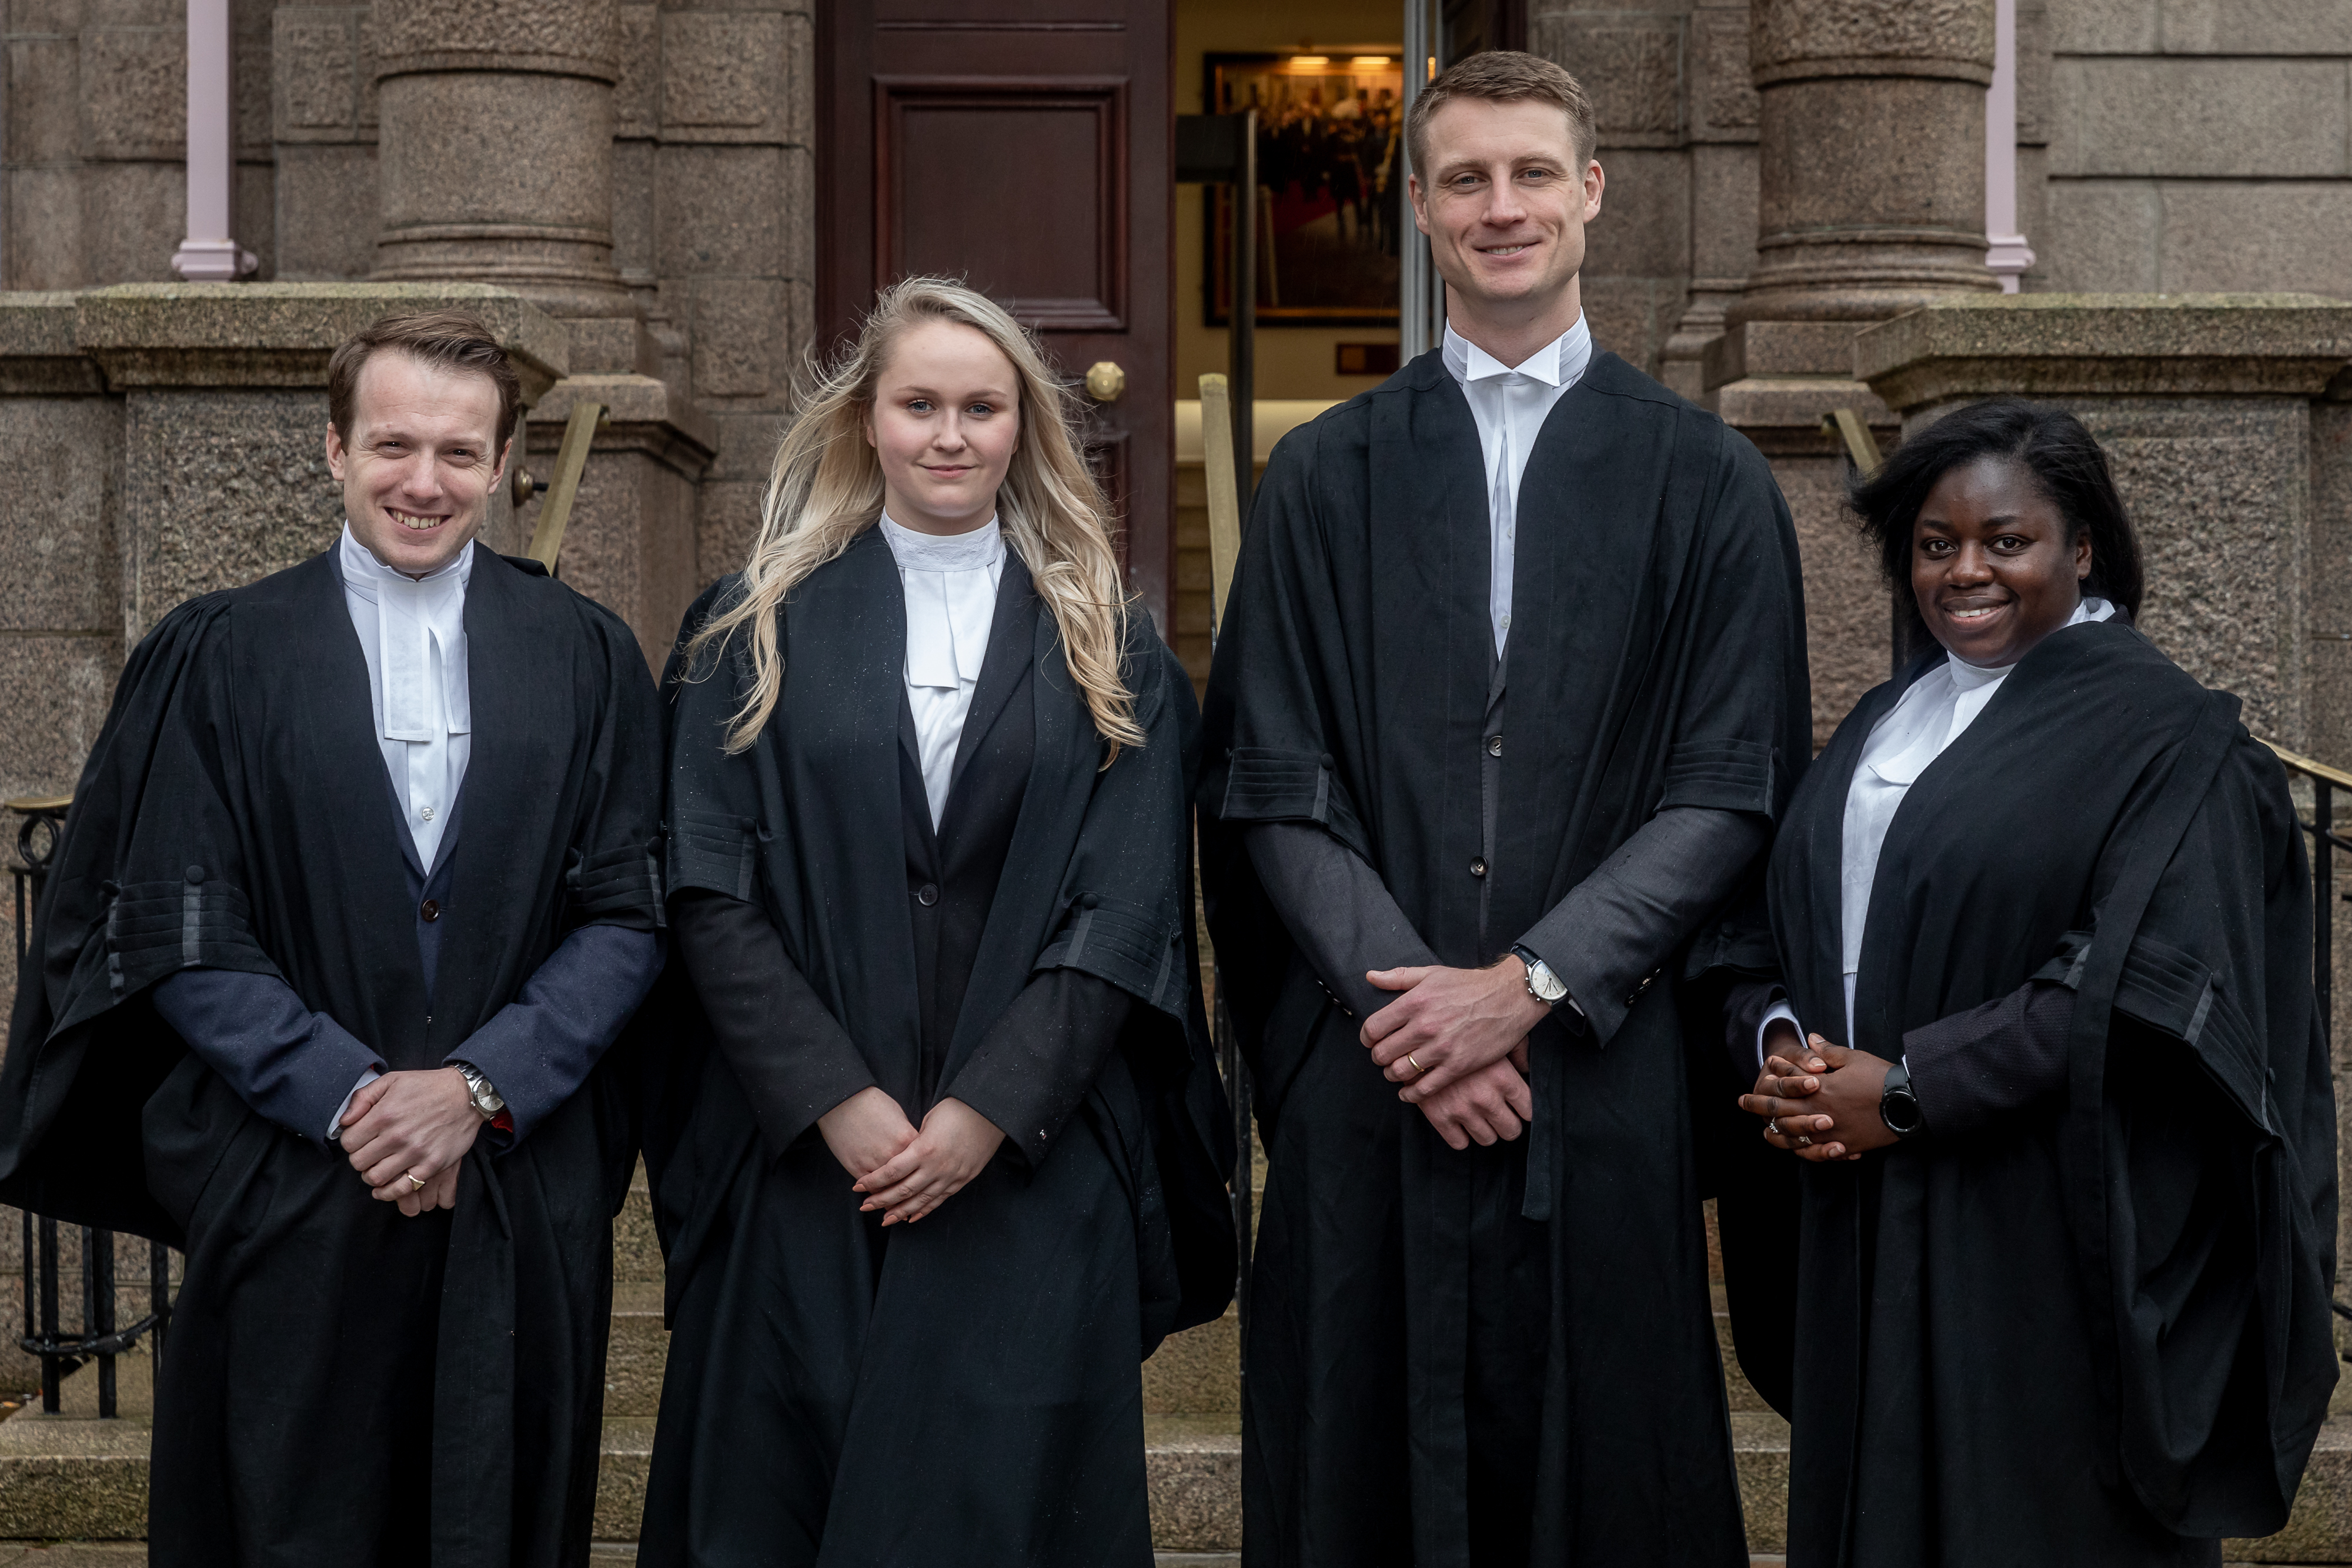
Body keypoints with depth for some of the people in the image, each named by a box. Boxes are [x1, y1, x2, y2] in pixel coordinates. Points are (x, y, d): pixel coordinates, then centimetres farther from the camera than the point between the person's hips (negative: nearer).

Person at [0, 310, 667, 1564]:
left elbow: (630, 915, 1)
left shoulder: (586, 660, 7)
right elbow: (177, 932, -2)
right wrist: (347, 1096, -13)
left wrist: (479, 1086, -11)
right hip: (292, 1199, -1)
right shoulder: (217, 659, 3)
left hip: (525, 1198, 1)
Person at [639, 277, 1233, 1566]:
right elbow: (709, 891, -1)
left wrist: (989, 1109, -11)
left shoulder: (1108, 649, 8)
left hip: (1031, 1161, 0)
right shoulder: (754, 630, 7)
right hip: (797, 1167, 0)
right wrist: (833, 1098, -11)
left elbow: (1126, 908, 0)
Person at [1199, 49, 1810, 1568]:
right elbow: (1275, 790, 2)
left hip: (1608, 1084, -1)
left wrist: (1529, 983, -11)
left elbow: (1729, 790, -1)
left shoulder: (1708, 483, 7)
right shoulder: (1324, 480, 9)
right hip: (1369, 1082, 1)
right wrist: (1410, 1005, -11)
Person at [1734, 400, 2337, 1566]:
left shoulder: (2160, 735, -7)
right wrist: (1783, 1048, -6)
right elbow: (1797, 915, 16)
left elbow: (2140, 986, -16)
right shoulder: (1887, 722, 16)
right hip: (1867, 1232, 6)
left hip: (2043, 1239, -6)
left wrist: (1906, 1090, -17)